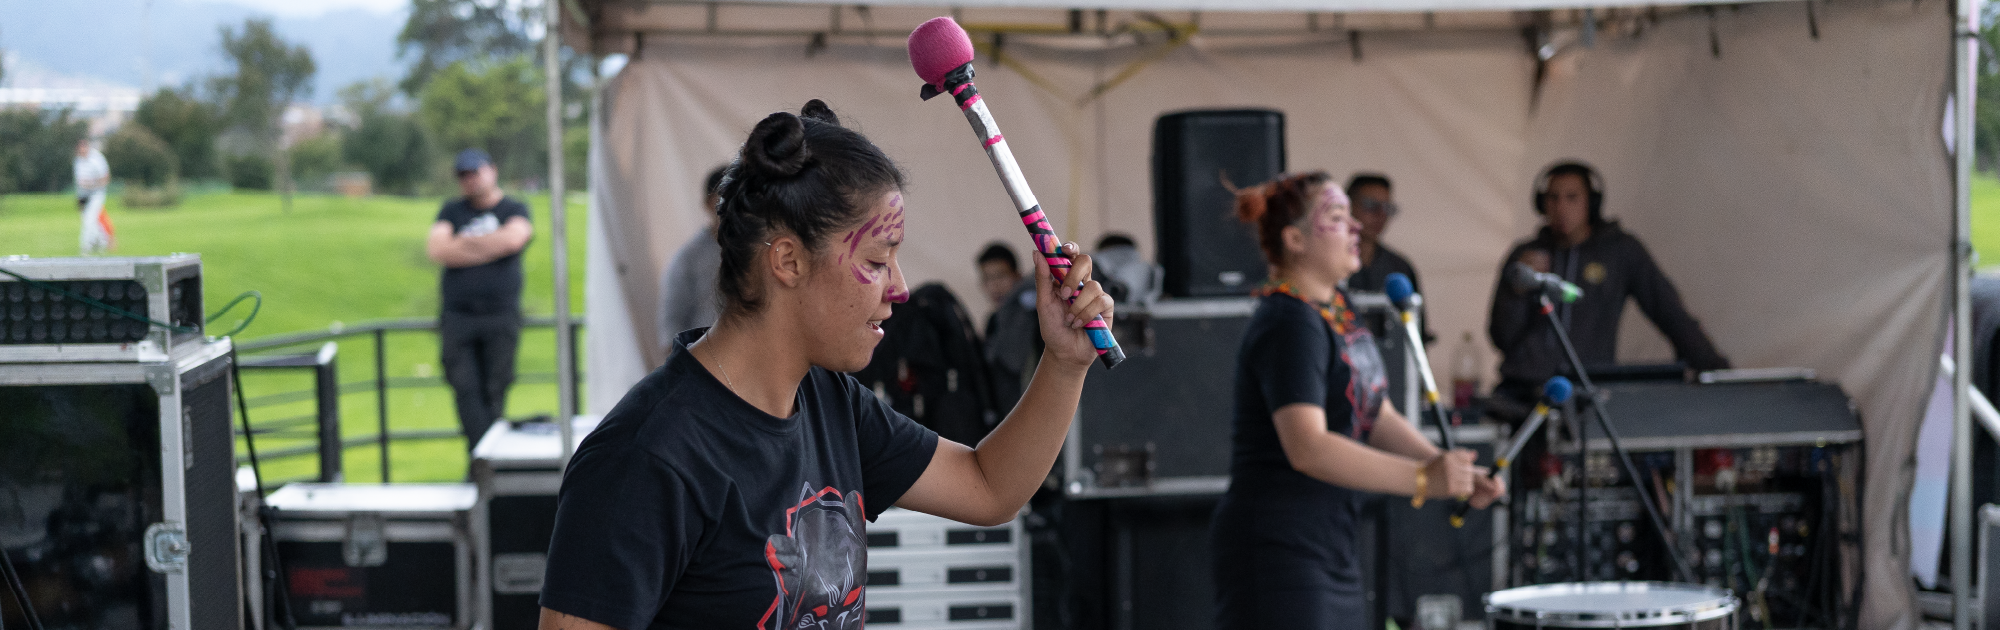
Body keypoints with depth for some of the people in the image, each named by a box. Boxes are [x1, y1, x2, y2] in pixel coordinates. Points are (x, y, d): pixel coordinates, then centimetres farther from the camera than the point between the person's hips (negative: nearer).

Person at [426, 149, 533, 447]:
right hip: (457, 315, 2)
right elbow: (436, 248, 0)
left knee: (494, 392, -4)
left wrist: (463, 243, -1)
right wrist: (489, 248, -2)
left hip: (501, 314, -2)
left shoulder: (515, 209, 10)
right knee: (466, 391, -11)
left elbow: (512, 239, -12)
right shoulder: (451, 210, 18)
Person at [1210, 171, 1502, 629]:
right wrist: (1422, 479, -32)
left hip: (1332, 551, 10)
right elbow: (1307, 447, -30)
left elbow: (1379, 417, 13)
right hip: (1276, 553, -10)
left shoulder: (1337, 308, 12)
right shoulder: (1289, 324, -18)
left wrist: (1452, 472, -2)